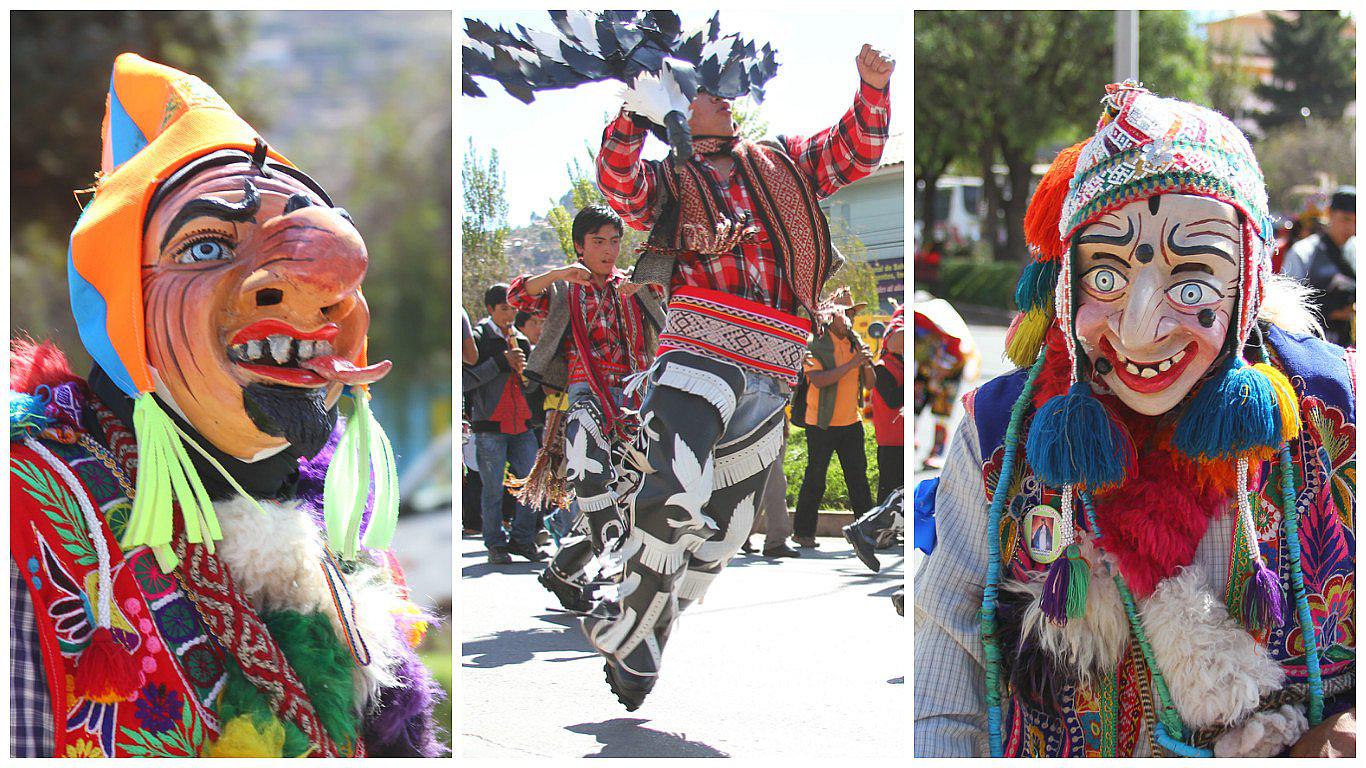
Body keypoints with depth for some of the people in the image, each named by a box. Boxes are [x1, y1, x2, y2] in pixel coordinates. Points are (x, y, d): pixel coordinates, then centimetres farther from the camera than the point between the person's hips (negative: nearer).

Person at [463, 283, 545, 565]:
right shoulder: (477, 338, -2)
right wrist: (501, 362, -16)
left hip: (522, 424, 5)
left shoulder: (521, 340, 15)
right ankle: (496, 544, 9)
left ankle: (523, 539, 15)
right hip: (489, 425, -5)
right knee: (492, 489, -1)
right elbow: (464, 381, -14)